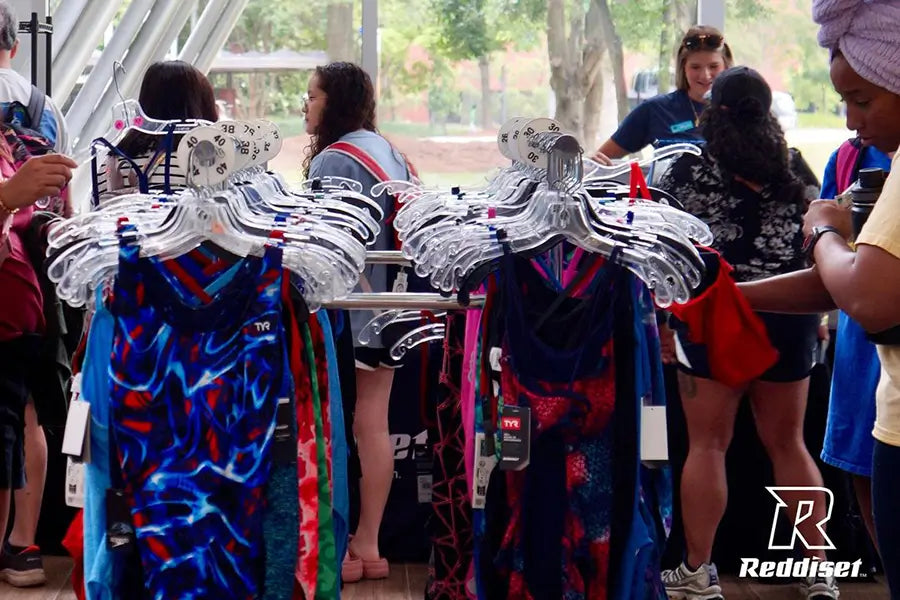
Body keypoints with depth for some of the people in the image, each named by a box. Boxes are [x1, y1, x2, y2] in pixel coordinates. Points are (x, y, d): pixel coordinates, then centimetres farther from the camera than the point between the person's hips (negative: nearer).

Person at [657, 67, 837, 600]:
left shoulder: (690, 171, -4)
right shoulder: (796, 170, 5)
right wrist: (816, 315, 17)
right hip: (787, 318, 4)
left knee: (708, 444, 4)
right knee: (788, 444, 13)